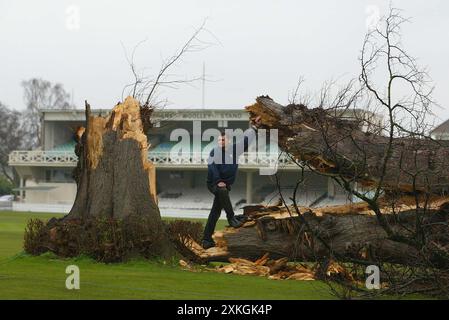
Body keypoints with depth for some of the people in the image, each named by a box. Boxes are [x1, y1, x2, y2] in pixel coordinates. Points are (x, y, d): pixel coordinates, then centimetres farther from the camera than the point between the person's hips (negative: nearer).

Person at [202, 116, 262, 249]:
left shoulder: (234, 149, 7)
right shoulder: (214, 152, -5)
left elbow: (246, 140, 15)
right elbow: (212, 168, -15)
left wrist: (254, 128, 14)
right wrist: (218, 182, -27)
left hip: (225, 185, 5)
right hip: (213, 183, -5)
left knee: (215, 213, 3)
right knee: (222, 191, -39)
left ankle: (206, 239, 5)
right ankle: (231, 218, -34)